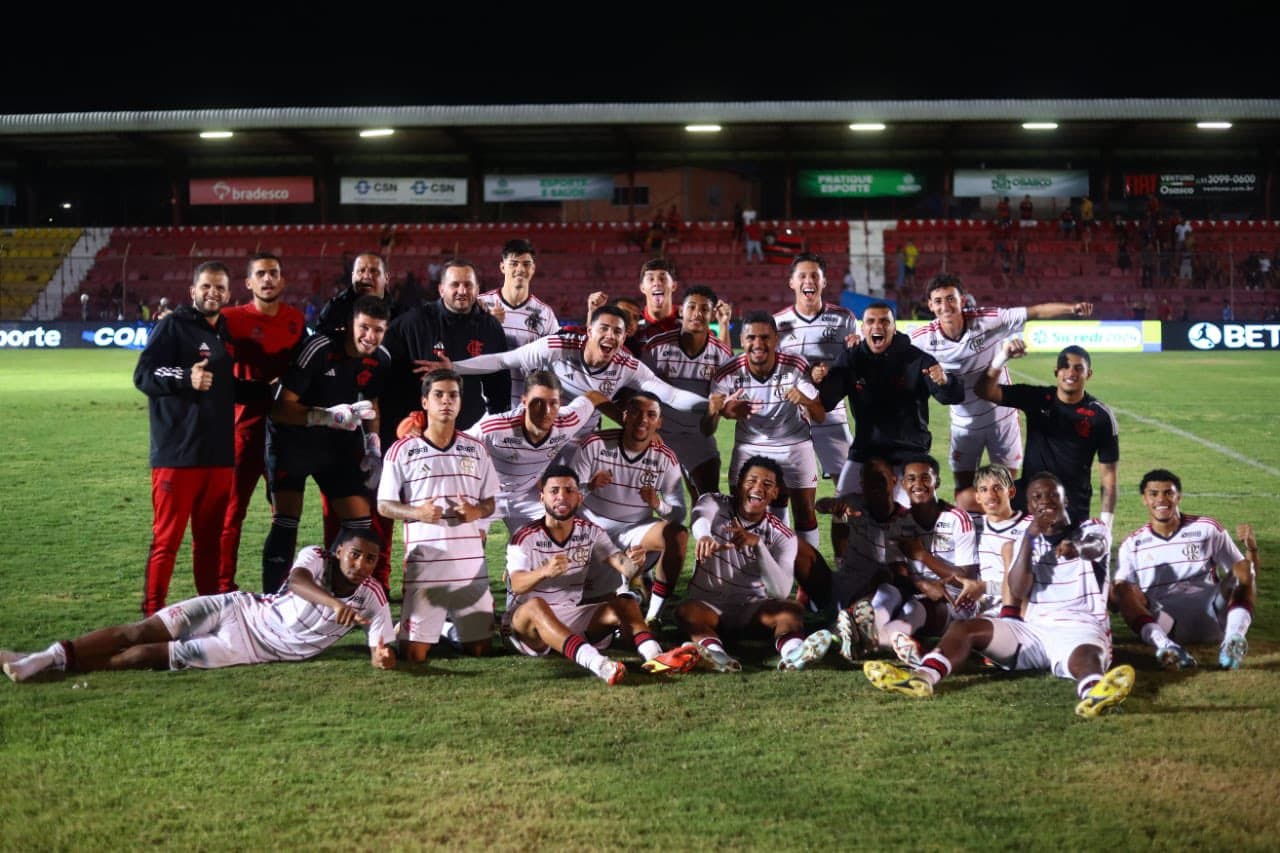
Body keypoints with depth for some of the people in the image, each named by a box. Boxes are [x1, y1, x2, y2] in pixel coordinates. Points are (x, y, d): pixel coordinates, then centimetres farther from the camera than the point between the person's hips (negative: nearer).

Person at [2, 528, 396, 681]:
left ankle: (64, 665, -3)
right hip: (237, 609, 1)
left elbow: (380, 652, -13)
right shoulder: (315, 558, -11)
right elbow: (297, 581, -34)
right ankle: (47, 657, -5)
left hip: (255, 647, -1)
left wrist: (384, 657, -40)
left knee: (148, 655, -12)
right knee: (138, 633, -11)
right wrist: (334, 603, -54)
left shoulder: (371, 599, -9)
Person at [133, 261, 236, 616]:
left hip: (219, 455, 7)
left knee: (210, 539, 12)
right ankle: (152, 614, 2)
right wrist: (185, 379, -26)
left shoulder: (227, 332, 17)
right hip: (177, 454, -7)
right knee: (167, 539, -4)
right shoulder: (173, 326, -4)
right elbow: (143, 375, -13)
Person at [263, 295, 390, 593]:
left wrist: (373, 447, 4)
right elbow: (281, 409, -25)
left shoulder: (379, 359, -5)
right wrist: (328, 416, -35)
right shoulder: (319, 349, -25)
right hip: (292, 438, -5)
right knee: (285, 523, -11)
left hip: (339, 444, 5)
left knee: (361, 522, 1)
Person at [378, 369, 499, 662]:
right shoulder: (402, 451, 0)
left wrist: (475, 512, -10)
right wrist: (418, 513, -17)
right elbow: (384, 505, 2)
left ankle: (451, 626, 36)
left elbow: (490, 503, 14)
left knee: (480, 648, 5)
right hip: (424, 564, -3)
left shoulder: (476, 449, 10)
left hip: (471, 563, 3)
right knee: (414, 654, -5)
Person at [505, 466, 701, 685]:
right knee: (536, 605, -37)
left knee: (624, 602, -14)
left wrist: (632, 563, -33)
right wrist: (544, 572, -45)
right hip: (529, 620, -5)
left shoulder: (591, 532, 6)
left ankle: (655, 656, -43)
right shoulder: (524, 537, -7)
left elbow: (623, 567, -7)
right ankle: (595, 663, -59)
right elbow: (517, 585, -23)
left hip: (573, 615, 5)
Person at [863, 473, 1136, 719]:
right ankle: (922, 676, -44)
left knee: (1087, 654, -39)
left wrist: (1075, 547, -47)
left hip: (1079, 629, -4)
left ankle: (1093, 693, -76)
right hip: (1034, 628, 4)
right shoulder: (1028, 542, 18)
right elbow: (1018, 592, -1)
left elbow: (1094, 547, -21)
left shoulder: (1091, 531, 8)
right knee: (965, 627, -16)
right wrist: (1030, 536, -11)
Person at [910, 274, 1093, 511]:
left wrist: (1072, 308, -34)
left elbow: (1035, 312, -20)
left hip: (1001, 417, -1)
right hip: (964, 423, 1)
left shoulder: (988, 320, -22)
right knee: (965, 491, 3)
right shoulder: (922, 339, -18)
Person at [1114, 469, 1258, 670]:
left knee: (1242, 569, -22)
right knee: (1125, 590, -27)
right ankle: (1165, 645, -55)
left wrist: (1251, 549, -6)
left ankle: (1233, 639, -47)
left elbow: (1250, 583, 13)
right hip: (1162, 620, 0)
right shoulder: (1132, 544, 16)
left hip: (1210, 614, 0)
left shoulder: (1208, 529, 14)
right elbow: (1120, 593, 10)